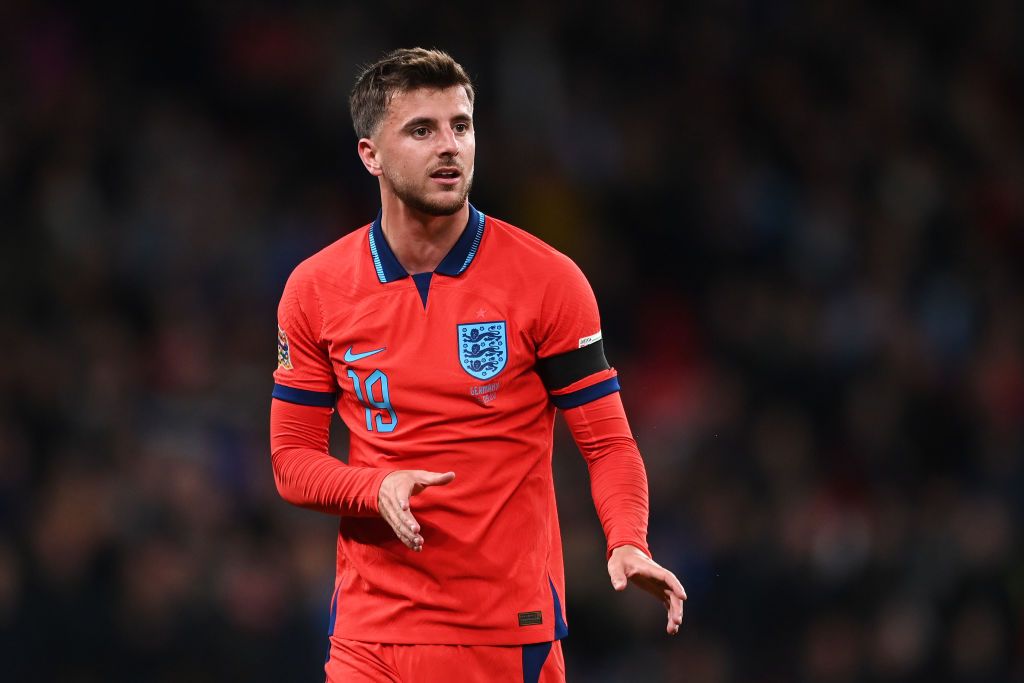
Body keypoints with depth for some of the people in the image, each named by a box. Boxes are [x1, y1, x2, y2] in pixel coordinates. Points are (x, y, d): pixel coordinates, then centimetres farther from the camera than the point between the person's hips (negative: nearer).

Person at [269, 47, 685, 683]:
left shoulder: (549, 280, -5)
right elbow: (293, 460, 5)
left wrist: (629, 544, -22)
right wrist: (379, 487, -14)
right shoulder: (314, 291, 2)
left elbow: (609, 444, -3)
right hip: (371, 631, 1)